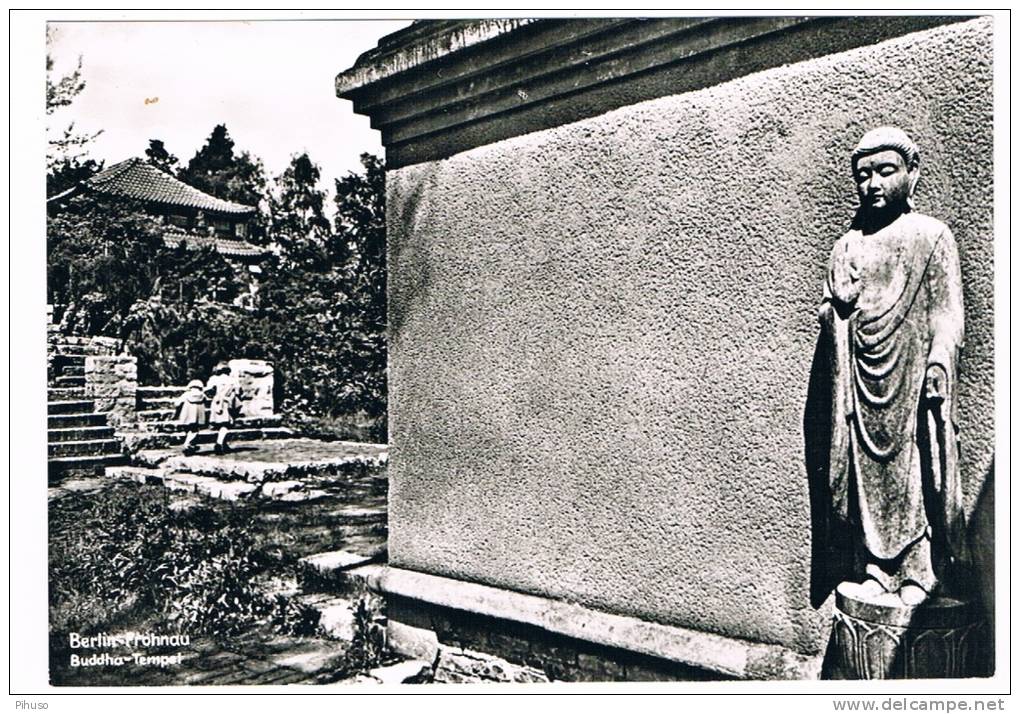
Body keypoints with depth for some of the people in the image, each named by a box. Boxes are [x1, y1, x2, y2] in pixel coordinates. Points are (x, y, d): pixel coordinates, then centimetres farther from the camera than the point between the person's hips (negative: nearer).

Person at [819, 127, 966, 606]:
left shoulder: (932, 236, 3)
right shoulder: (848, 246, 15)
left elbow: (947, 310, -3)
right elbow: (826, 310, 16)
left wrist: (938, 364, -13)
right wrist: (839, 301, -6)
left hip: (912, 374, -4)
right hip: (861, 379, 4)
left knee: (916, 471, -2)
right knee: (868, 473, 5)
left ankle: (920, 571, 8)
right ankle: (876, 569, 13)